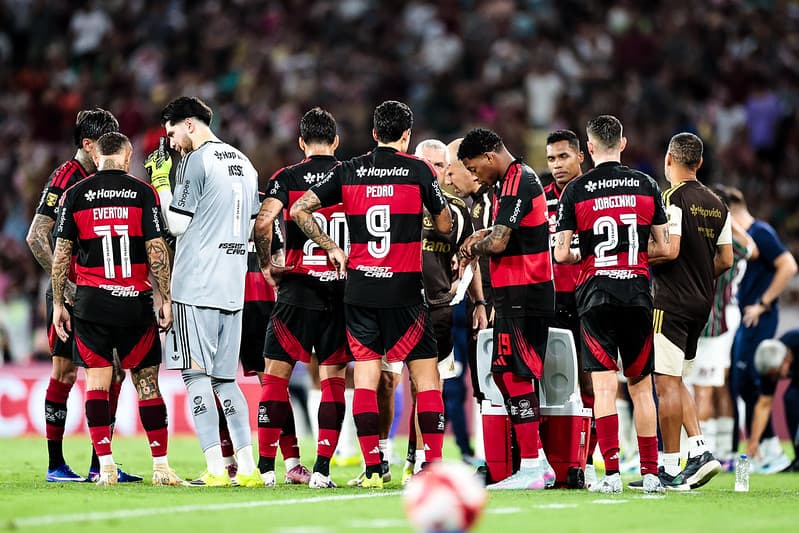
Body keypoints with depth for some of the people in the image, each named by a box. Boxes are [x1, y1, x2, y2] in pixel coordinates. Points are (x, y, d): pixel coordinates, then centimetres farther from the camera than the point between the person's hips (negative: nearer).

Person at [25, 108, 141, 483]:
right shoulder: (66, 178, -9)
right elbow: (36, 237, -15)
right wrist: (64, 283, -16)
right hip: (71, 296, -8)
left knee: (112, 374, 4)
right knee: (66, 372, -4)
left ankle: (99, 465, 8)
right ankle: (55, 465, 1)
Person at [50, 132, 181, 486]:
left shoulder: (74, 195, 3)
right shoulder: (143, 193, 0)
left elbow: (61, 253, 2)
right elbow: (156, 250, -4)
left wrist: (58, 303, 9)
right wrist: (166, 300, 0)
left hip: (91, 301, 1)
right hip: (135, 302, -1)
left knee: (97, 383, 3)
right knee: (147, 384, 5)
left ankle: (105, 466, -5)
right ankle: (161, 467, 5)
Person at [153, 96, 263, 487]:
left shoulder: (197, 160, -9)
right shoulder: (243, 163, 16)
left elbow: (177, 223, -9)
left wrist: (161, 186, 3)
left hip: (196, 284, -8)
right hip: (233, 286, 8)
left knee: (197, 375, -5)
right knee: (224, 378, 11)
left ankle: (216, 470, -11)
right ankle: (247, 468, 5)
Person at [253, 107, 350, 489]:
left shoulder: (287, 178, -1)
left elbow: (263, 221, -16)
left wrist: (266, 265, -2)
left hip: (297, 289, -2)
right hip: (343, 289, 2)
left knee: (276, 375, 6)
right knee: (333, 378, 5)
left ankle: (265, 466, 3)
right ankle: (322, 469, -1)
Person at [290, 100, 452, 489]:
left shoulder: (348, 172, 5)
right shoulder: (417, 170, -2)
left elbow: (299, 211, 4)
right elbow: (445, 226, 6)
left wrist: (331, 248, 10)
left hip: (359, 287, 3)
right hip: (404, 290, -3)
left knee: (365, 376, 5)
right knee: (426, 375, 3)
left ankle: (372, 468, 0)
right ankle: (434, 466, -3)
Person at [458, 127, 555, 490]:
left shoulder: (516, 183, -16)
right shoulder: (517, 178, 17)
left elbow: (498, 243, -23)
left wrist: (475, 246, -2)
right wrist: (483, 237, 8)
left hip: (521, 295, -10)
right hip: (520, 293, 10)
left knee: (515, 377, -8)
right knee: (505, 375, 12)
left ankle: (531, 468, -7)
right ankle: (536, 465, 14)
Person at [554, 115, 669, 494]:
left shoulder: (576, 190, -2)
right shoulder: (646, 186, 4)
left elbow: (561, 254, -3)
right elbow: (663, 247, 8)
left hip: (596, 296, -2)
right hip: (638, 295, 2)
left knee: (604, 386, -3)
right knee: (641, 387, 10)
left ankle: (611, 473, -10)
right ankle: (650, 473, 10)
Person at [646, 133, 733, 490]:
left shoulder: (673, 198, -12)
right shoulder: (717, 205, 11)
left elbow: (670, 250, -21)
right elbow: (726, 260, 12)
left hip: (671, 302, -8)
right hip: (702, 302, 8)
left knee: (666, 383, -5)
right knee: (674, 381, 17)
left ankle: (671, 470, -4)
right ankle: (700, 452, 5)